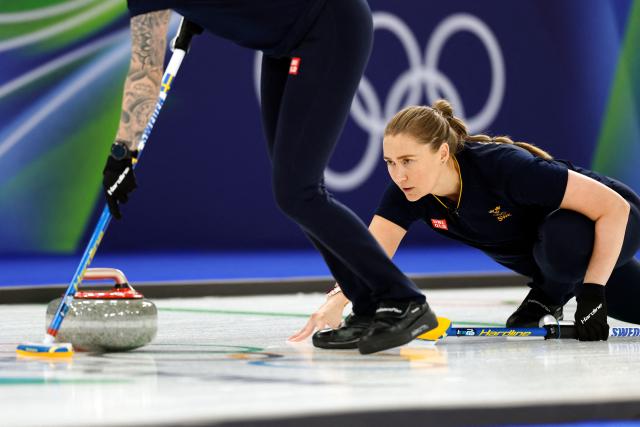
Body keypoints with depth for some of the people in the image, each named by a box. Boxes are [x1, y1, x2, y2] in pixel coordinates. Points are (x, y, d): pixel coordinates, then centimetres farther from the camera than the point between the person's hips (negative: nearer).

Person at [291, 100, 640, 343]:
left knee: (563, 237, -38)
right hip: (544, 257, 6)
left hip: (609, 227, -6)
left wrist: (592, 292, -38)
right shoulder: (408, 192, -21)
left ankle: (551, 293, -9)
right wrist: (337, 302, -50)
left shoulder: (503, 167, -38)